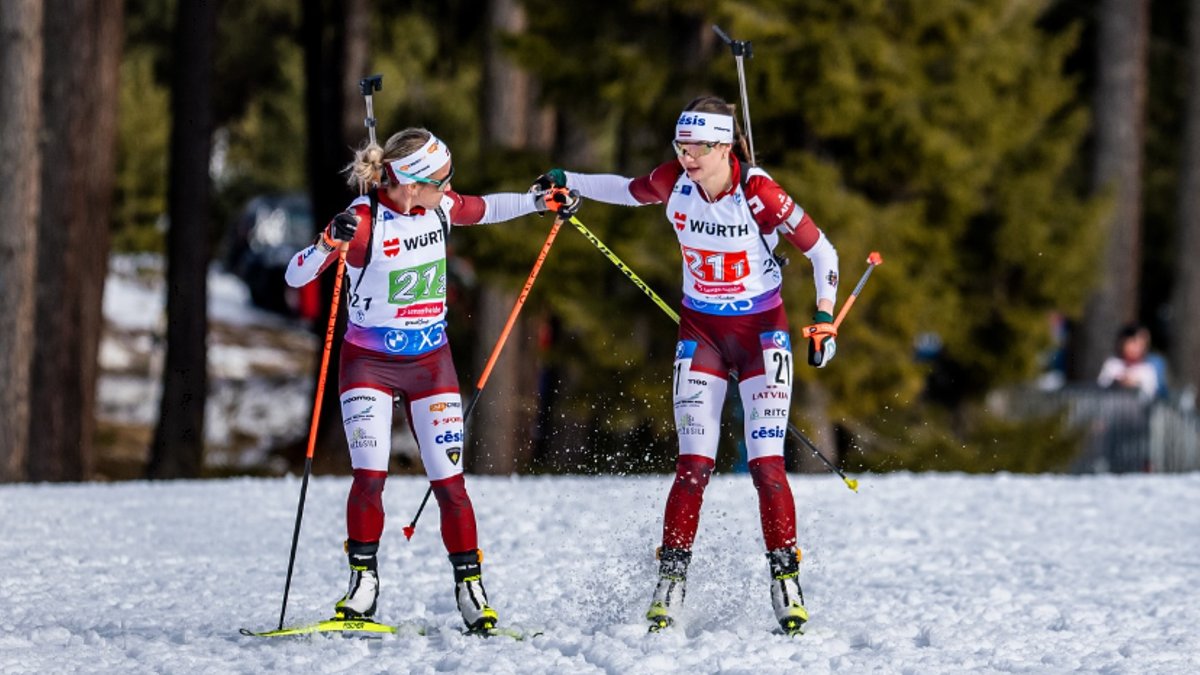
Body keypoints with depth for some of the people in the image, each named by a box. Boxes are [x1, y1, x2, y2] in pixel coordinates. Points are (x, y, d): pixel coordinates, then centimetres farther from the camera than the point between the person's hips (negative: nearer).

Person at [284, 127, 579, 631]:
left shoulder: (439, 207, -3)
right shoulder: (364, 221, -19)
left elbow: (482, 210, 21)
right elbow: (295, 277, -24)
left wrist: (541, 202, 16)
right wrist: (330, 243, -42)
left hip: (431, 360, 4)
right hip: (369, 363, -4)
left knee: (449, 480, -2)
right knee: (370, 476, -15)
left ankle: (470, 589, 5)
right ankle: (363, 582, -1)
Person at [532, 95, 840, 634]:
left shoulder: (759, 194, -20)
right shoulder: (673, 182, -9)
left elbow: (821, 251, -11)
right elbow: (628, 191, 15)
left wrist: (824, 318, -19)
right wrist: (568, 182, 6)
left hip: (761, 329, -3)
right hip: (701, 330, 3)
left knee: (765, 462, -10)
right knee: (693, 463, -6)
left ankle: (785, 578, -1)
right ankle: (670, 580, -2)